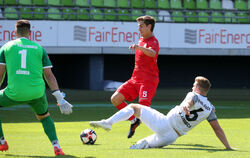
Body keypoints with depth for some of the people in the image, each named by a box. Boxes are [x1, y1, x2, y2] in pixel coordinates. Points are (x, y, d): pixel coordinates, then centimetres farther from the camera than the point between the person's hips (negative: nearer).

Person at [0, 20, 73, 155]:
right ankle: (56, 146, 10)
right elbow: (49, 75, 9)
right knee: (44, 116, 29)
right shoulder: (39, 48, 13)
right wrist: (60, 98, 8)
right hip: (37, 92, 2)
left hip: (15, 93, -2)